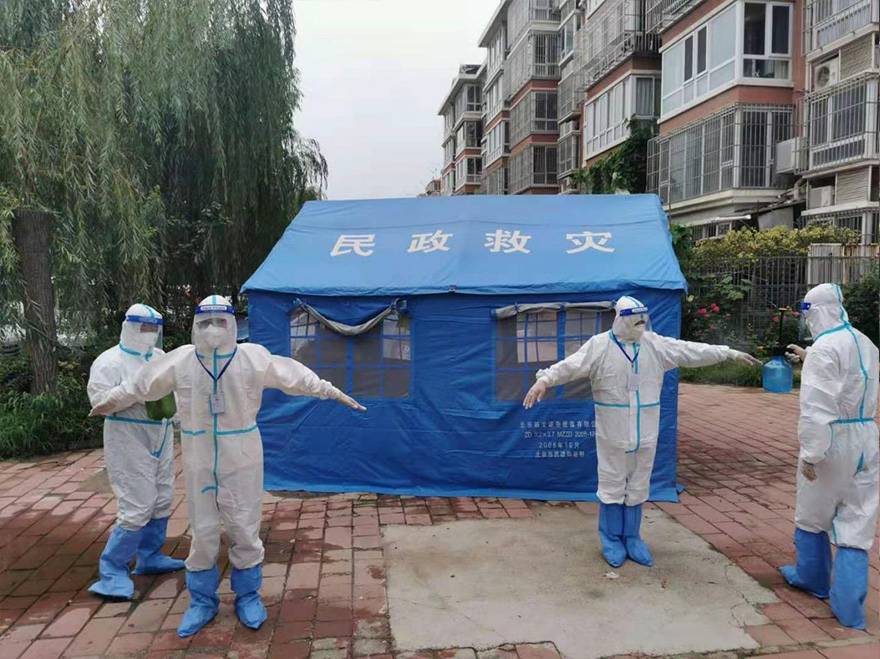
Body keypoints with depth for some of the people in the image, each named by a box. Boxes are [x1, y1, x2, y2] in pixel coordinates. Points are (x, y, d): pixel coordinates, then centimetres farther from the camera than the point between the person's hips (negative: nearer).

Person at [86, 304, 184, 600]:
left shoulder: (160, 357, 11)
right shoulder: (109, 361, -9)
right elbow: (100, 399, -20)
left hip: (161, 439, 8)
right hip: (129, 441, -7)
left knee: (161, 500, 14)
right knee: (137, 506, -9)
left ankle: (150, 557, 30)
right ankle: (112, 571, 5)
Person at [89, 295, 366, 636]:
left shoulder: (251, 357, -10)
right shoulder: (180, 360, -4)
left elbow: (295, 375, -6)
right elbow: (142, 384, 12)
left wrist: (331, 391, -9)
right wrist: (112, 400, 24)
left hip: (241, 460, -1)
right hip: (199, 461, 2)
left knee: (245, 529, 7)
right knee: (202, 532, 11)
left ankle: (248, 596, 28)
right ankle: (202, 601, 30)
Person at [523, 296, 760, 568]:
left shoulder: (655, 344, 4)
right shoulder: (600, 345, -10)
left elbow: (692, 351, 9)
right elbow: (571, 365, -20)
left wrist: (730, 354, 12)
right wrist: (545, 379, -36)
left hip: (644, 430, 4)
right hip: (612, 431, -4)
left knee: (638, 486, 13)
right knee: (612, 484, 6)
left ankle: (631, 538, 28)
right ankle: (612, 540, 21)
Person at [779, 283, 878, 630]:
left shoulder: (823, 348, -17)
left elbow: (817, 407, -22)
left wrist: (810, 453, -18)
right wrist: (808, 356, 38)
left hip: (833, 441, -7)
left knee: (812, 515, 16)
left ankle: (812, 578, 35)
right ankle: (849, 607, 9)